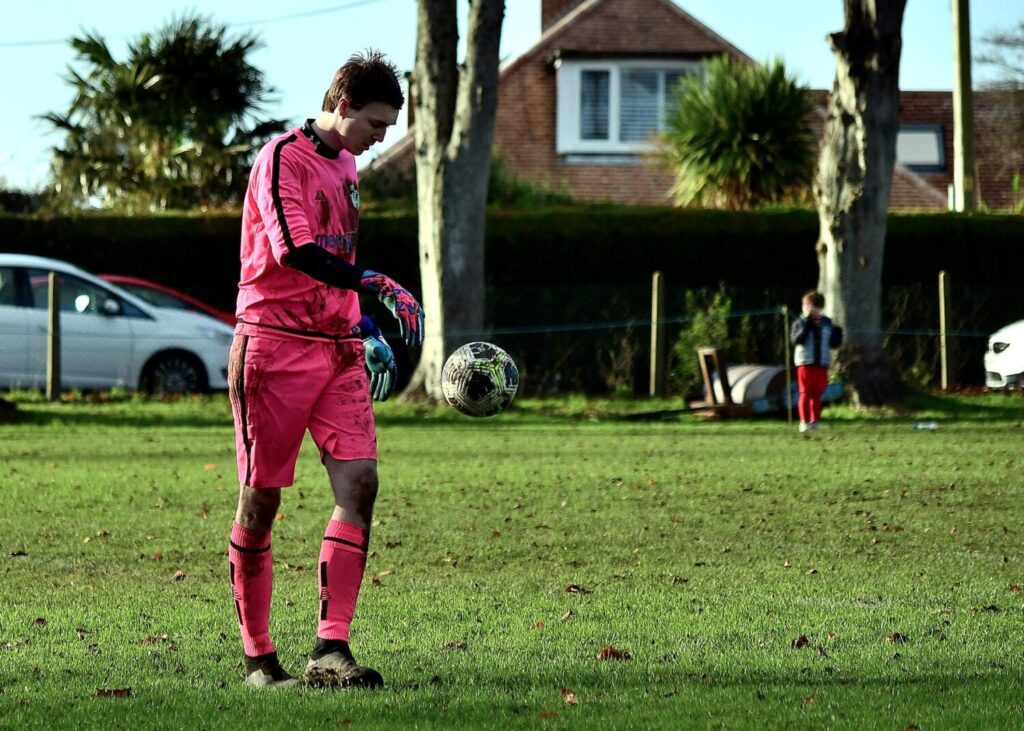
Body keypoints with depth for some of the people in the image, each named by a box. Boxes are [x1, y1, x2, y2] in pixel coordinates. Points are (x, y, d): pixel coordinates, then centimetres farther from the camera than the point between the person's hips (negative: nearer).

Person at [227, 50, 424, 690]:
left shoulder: (345, 165, 18)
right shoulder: (284, 158, -9)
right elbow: (293, 251, -22)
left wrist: (364, 328, 27)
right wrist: (377, 285, -28)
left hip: (337, 349, 7)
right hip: (275, 345, -7)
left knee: (359, 481, -8)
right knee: (261, 498, -1)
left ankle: (332, 649, -11)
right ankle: (258, 657, 7)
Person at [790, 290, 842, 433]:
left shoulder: (827, 323, 9)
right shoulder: (800, 323, -2)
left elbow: (834, 343, 13)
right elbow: (796, 339, -18)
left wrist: (837, 334, -8)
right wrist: (806, 324, -24)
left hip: (822, 364, 3)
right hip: (806, 363, -3)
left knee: (817, 394, 7)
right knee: (805, 393, -2)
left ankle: (814, 421, 13)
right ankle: (804, 421, 0)